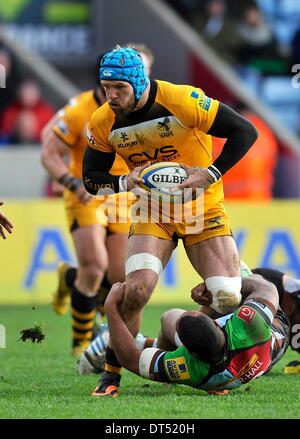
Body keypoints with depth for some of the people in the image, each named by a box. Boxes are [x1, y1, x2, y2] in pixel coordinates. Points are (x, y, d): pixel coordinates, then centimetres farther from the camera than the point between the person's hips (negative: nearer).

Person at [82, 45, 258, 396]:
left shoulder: (181, 101, -22)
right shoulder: (103, 124, -10)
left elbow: (245, 131, -17)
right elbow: (91, 179, 3)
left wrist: (211, 174, -23)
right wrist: (124, 182, -18)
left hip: (204, 209, -1)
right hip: (153, 215, 2)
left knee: (228, 299, -11)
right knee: (136, 290, -21)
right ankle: (111, 372, -3)